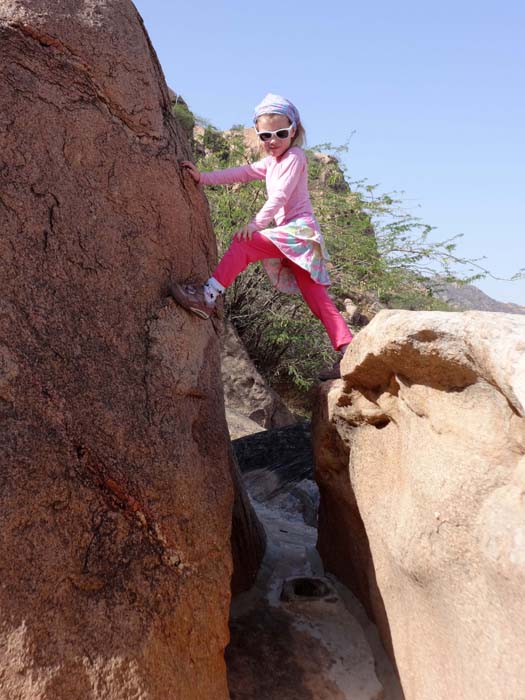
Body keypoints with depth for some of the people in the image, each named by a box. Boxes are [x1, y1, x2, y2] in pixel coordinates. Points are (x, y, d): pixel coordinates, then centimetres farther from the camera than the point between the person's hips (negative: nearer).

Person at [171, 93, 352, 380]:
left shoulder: (294, 157, 0)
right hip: (293, 236, 9)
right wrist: (203, 177, 10)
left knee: (243, 243, -20)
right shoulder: (270, 163, 27)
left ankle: (208, 295, -25)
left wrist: (257, 223, -21)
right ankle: (346, 350, -2)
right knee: (316, 297, 2)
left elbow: (280, 196, -12)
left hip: (299, 229, -9)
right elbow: (240, 173, 19)